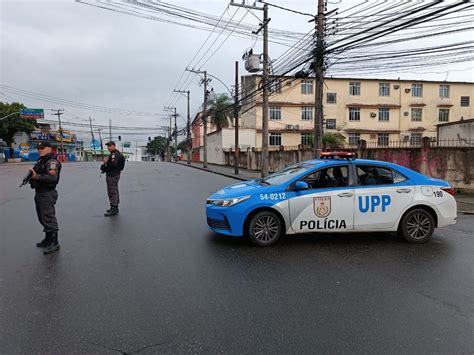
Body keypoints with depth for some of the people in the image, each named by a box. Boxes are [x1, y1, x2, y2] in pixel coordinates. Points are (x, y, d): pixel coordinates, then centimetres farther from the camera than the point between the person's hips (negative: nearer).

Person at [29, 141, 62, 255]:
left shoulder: (52, 161, -14)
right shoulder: (41, 161, 18)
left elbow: (52, 177, -27)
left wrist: (37, 176, -30)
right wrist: (31, 176, 3)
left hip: (47, 194, -11)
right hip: (39, 193, 11)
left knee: (49, 218, -8)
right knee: (43, 218, 18)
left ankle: (54, 243, -3)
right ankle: (48, 240, 31)